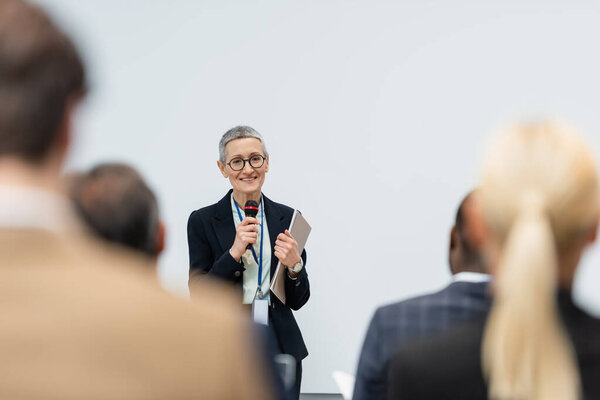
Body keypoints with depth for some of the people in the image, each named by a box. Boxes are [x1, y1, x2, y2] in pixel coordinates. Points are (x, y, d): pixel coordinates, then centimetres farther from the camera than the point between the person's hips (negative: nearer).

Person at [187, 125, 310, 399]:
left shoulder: (286, 219, 4)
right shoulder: (203, 221, -3)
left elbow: (298, 301, 6)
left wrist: (294, 266, -14)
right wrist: (234, 252, -18)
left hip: (280, 348, 2)